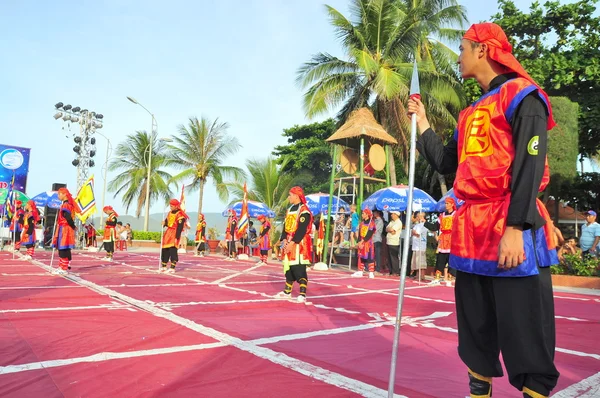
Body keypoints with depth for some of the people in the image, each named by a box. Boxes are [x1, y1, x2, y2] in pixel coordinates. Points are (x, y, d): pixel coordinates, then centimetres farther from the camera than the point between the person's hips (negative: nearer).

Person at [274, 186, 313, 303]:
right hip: (289, 244, 9)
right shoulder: (290, 210, 15)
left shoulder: (304, 211, -13)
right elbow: (285, 226, 12)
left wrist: (292, 243, -21)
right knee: (288, 268, 15)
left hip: (299, 244, -8)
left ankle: (302, 295, -6)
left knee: (299, 270, -9)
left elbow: (302, 229, -20)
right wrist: (284, 240, -2)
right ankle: (287, 292, 26)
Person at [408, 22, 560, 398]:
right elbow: (446, 163, 19)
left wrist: (516, 228, -22)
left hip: (511, 233, -8)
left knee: (523, 334, -2)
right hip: (471, 230, 8)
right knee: (475, 327, 15)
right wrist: (423, 123, 22)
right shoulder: (472, 112, 20)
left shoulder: (521, 95, -4)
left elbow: (529, 165, -14)